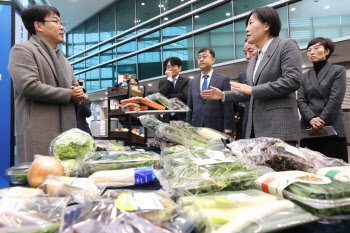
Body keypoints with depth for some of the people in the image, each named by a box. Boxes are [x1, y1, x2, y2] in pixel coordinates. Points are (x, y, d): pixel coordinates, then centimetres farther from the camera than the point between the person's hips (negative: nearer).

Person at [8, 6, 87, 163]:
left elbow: (75, 85, 30)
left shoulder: (62, 59, 26)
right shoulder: (22, 50, 0)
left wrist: (79, 94, 4)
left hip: (67, 130, 7)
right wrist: (68, 95, -8)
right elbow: (28, 86, -15)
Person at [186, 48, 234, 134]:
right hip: (196, 127, 3)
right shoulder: (192, 82, 13)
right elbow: (189, 107, 13)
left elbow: (228, 106, -2)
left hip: (216, 127, -3)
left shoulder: (223, 79, 2)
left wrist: (227, 127, -8)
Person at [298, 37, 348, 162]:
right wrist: (312, 119, -12)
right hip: (308, 130, 3)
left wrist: (321, 121, -12)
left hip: (332, 129, -3)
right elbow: (301, 101, 6)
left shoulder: (338, 71, 9)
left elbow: (336, 99, -4)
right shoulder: (304, 76, 18)